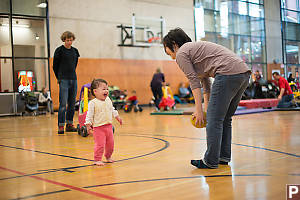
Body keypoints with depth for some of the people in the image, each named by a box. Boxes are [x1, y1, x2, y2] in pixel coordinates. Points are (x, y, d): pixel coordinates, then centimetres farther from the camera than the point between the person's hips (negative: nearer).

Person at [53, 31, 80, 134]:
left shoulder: (75, 51, 12)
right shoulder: (59, 50, -3)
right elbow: (55, 66, 3)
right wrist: (60, 78, 8)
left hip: (73, 79, 5)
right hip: (64, 80, -5)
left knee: (72, 104, 7)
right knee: (63, 103, -10)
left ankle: (69, 124, 15)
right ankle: (61, 126, -7)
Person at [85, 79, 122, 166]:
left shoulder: (108, 100, 8)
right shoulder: (93, 103, -11)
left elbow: (112, 110, 23)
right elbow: (89, 115, -10)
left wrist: (117, 117, 20)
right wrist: (88, 125, -13)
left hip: (109, 126, 7)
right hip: (98, 127, -6)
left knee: (110, 143, 14)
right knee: (100, 144, -8)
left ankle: (108, 156, 35)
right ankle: (97, 159, 7)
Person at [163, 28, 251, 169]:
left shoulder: (181, 53, 4)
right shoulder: (195, 48, 31)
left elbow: (194, 82, -4)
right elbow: (205, 80, 28)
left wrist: (199, 111, -3)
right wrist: (207, 108, 26)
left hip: (228, 73, -10)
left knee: (214, 119, -3)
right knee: (225, 118, 17)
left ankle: (210, 161, 2)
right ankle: (224, 157, 23)